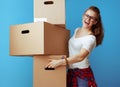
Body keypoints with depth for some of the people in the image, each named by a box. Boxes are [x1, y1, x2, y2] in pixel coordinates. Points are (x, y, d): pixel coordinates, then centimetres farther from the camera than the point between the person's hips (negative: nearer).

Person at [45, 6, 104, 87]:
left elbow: (80, 56, -29)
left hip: (83, 72, -6)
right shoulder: (77, 30, 6)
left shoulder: (91, 38, -17)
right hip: (71, 71, 6)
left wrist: (59, 62, -35)